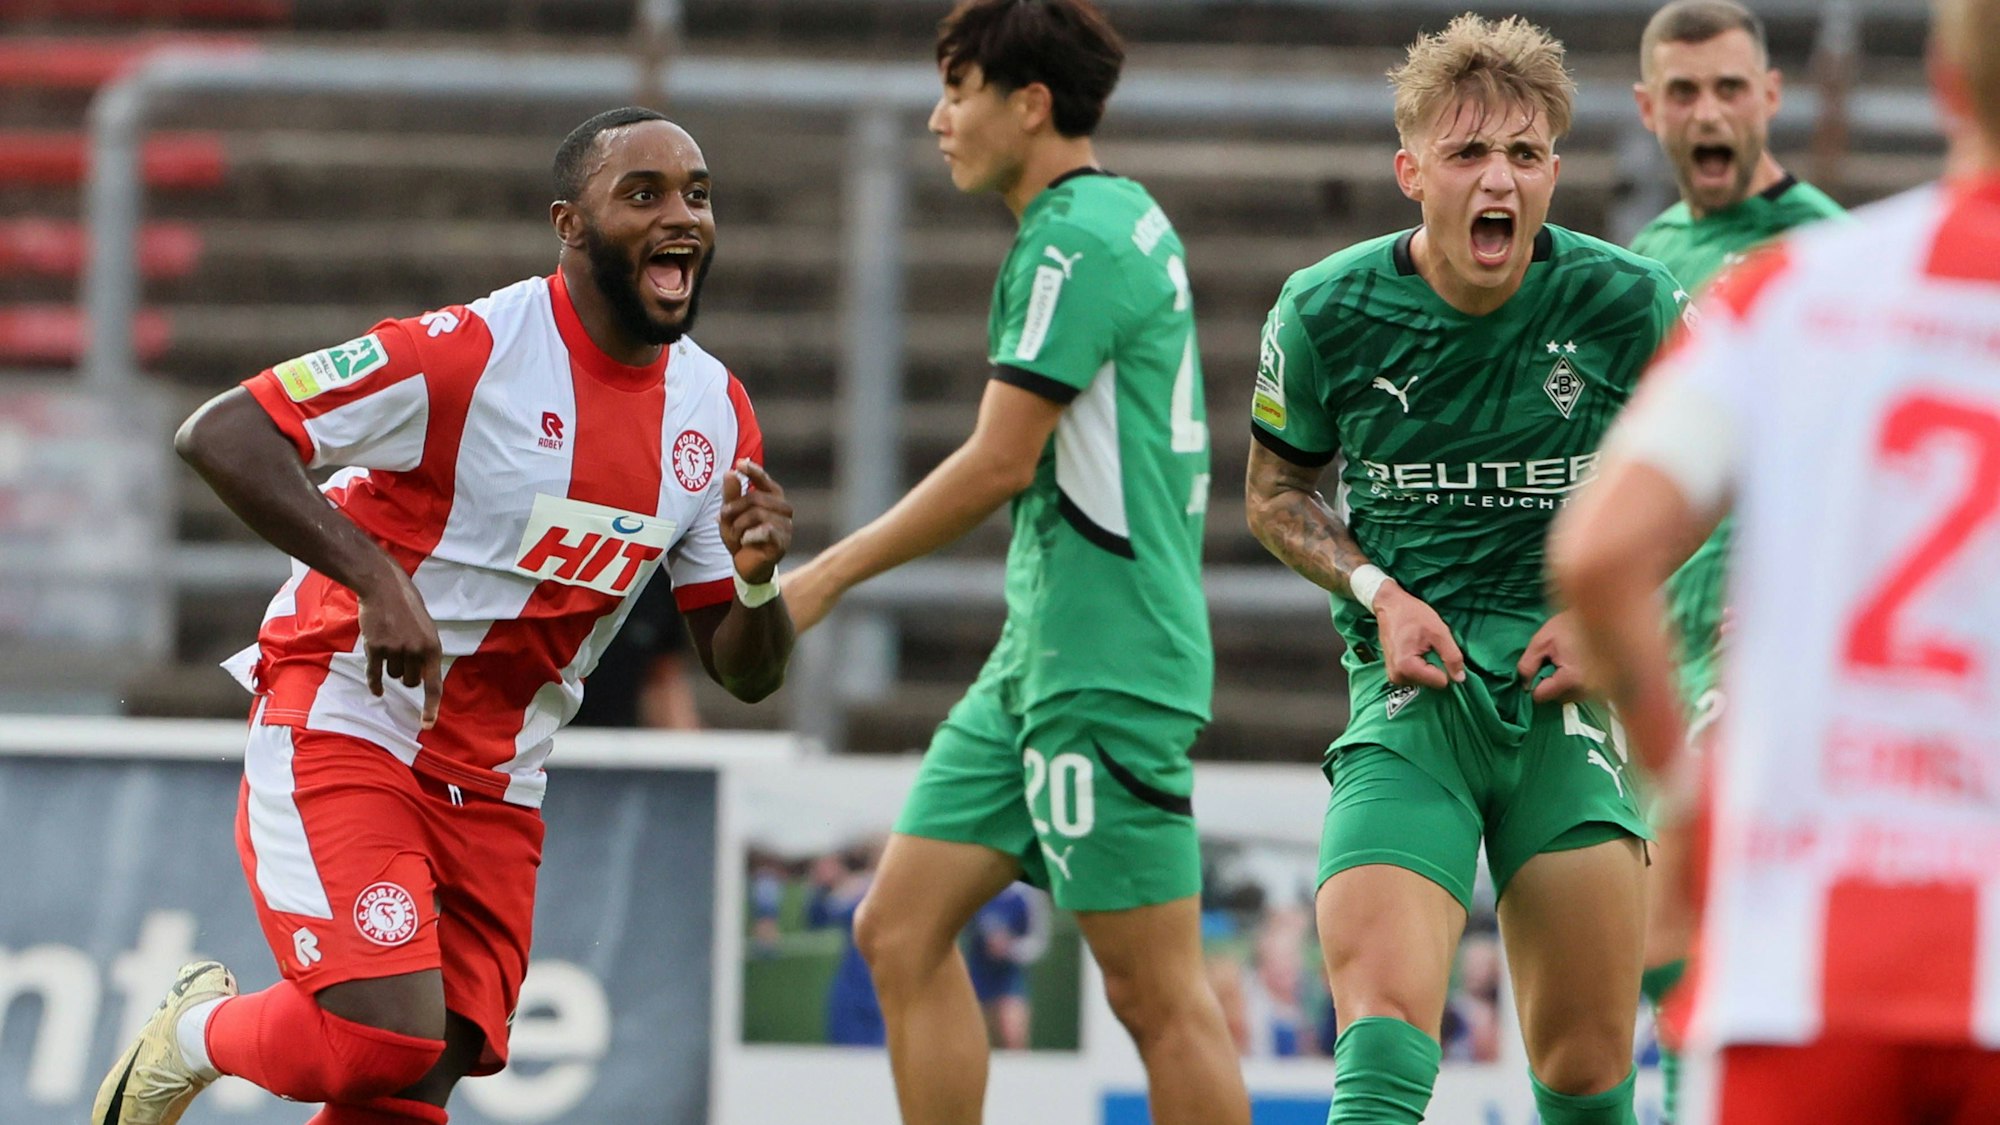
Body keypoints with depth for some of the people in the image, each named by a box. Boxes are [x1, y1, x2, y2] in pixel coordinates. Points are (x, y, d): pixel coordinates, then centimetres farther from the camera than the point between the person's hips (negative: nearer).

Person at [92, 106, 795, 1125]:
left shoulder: (715, 412, 4)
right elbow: (218, 435, -21)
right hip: (343, 725, -6)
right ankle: (199, 1032, 9)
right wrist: (373, 574, -29)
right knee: (389, 1037, -22)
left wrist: (758, 579, -14)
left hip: (495, 789, 6)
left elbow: (744, 673, 8)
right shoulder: (473, 351, -16)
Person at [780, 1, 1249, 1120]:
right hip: (1038, 657, 10)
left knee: (1156, 988, -8)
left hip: (1104, 669, -10)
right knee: (902, 929, 7)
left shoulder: (1078, 241, -14)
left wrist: (825, 578, -7)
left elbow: (999, 463, -15)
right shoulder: (1122, 222, 16)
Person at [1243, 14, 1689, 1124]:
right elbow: (1277, 490, 14)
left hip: (1567, 696, 1)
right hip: (1409, 688, -1)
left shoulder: (1628, 304, -4)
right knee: (1382, 1022, -21)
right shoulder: (1325, 313, -4)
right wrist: (1379, 595, -3)